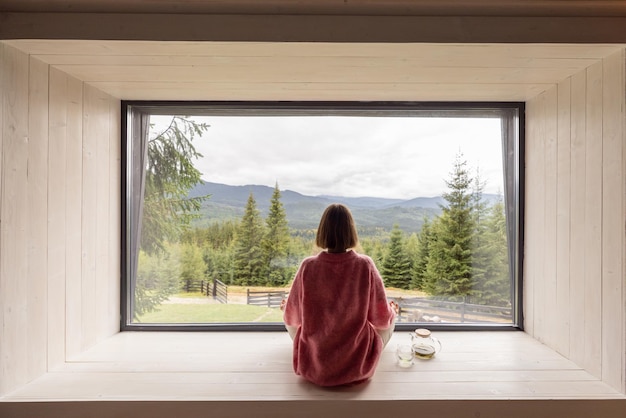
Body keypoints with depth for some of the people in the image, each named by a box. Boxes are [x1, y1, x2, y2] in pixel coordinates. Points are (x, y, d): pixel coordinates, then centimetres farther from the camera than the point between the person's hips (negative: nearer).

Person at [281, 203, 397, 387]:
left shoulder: (308, 266, -18)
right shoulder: (365, 265, -19)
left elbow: (292, 318, -6)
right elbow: (382, 319, -9)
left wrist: (286, 308, 18)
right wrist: (391, 310, 15)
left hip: (312, 367, 1)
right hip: (359, 367, 0)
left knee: (292, 319, 29)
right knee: (391, 316, 27)